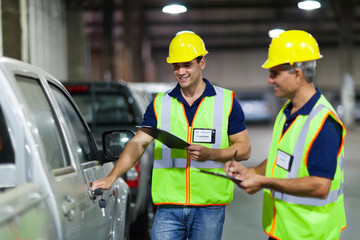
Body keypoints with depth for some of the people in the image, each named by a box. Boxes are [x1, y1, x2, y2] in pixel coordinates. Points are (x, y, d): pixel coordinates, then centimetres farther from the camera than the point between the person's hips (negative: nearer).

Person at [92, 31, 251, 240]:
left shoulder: (226, 101, 4)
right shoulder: (160, 103, 9)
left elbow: (244, 149, 3)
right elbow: (138, 144, 3)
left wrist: (210, 154, -14)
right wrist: (112, 177, -10)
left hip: (209, 208, -1)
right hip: (168, 207, 1)